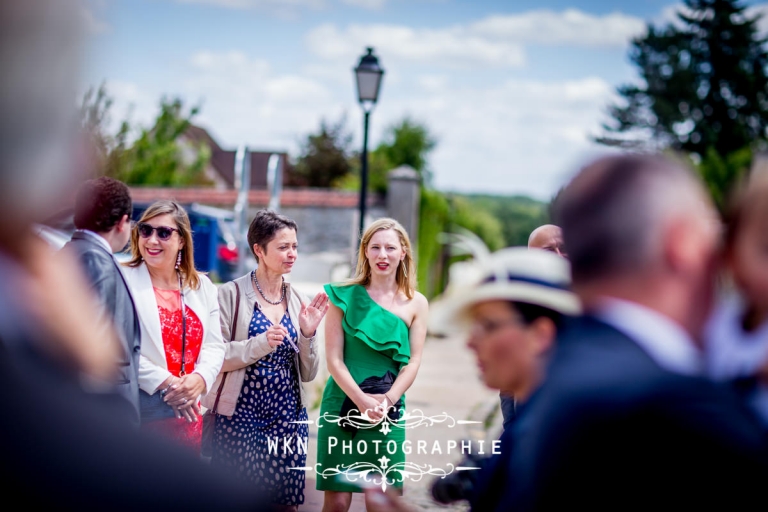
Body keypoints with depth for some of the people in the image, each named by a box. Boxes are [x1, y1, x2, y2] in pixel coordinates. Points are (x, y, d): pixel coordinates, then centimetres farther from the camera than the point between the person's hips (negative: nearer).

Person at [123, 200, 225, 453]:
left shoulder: (202, 286, 12)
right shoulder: (124, 282, -5)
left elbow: (214, 346, 8)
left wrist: (199, 379, -12)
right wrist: (166, 383, -17)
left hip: (187, 417, 5)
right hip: (137, 415, -5)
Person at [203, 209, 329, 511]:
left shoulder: (298, 301, 8)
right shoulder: (232, 294, -5)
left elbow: (307, 374, 8)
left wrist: (307, 333, -8)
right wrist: (262, 344, -22)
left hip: (287, 417, 4)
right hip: (239, 416, -4)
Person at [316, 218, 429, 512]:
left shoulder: (415, 303, 6)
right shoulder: (345, 296, 1)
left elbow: (414, 361, 1)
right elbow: (334, 358, -4)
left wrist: (388, 399, -13)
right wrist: (361, 399, -15)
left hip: (388, 410, 2)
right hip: (343, 404, -1)